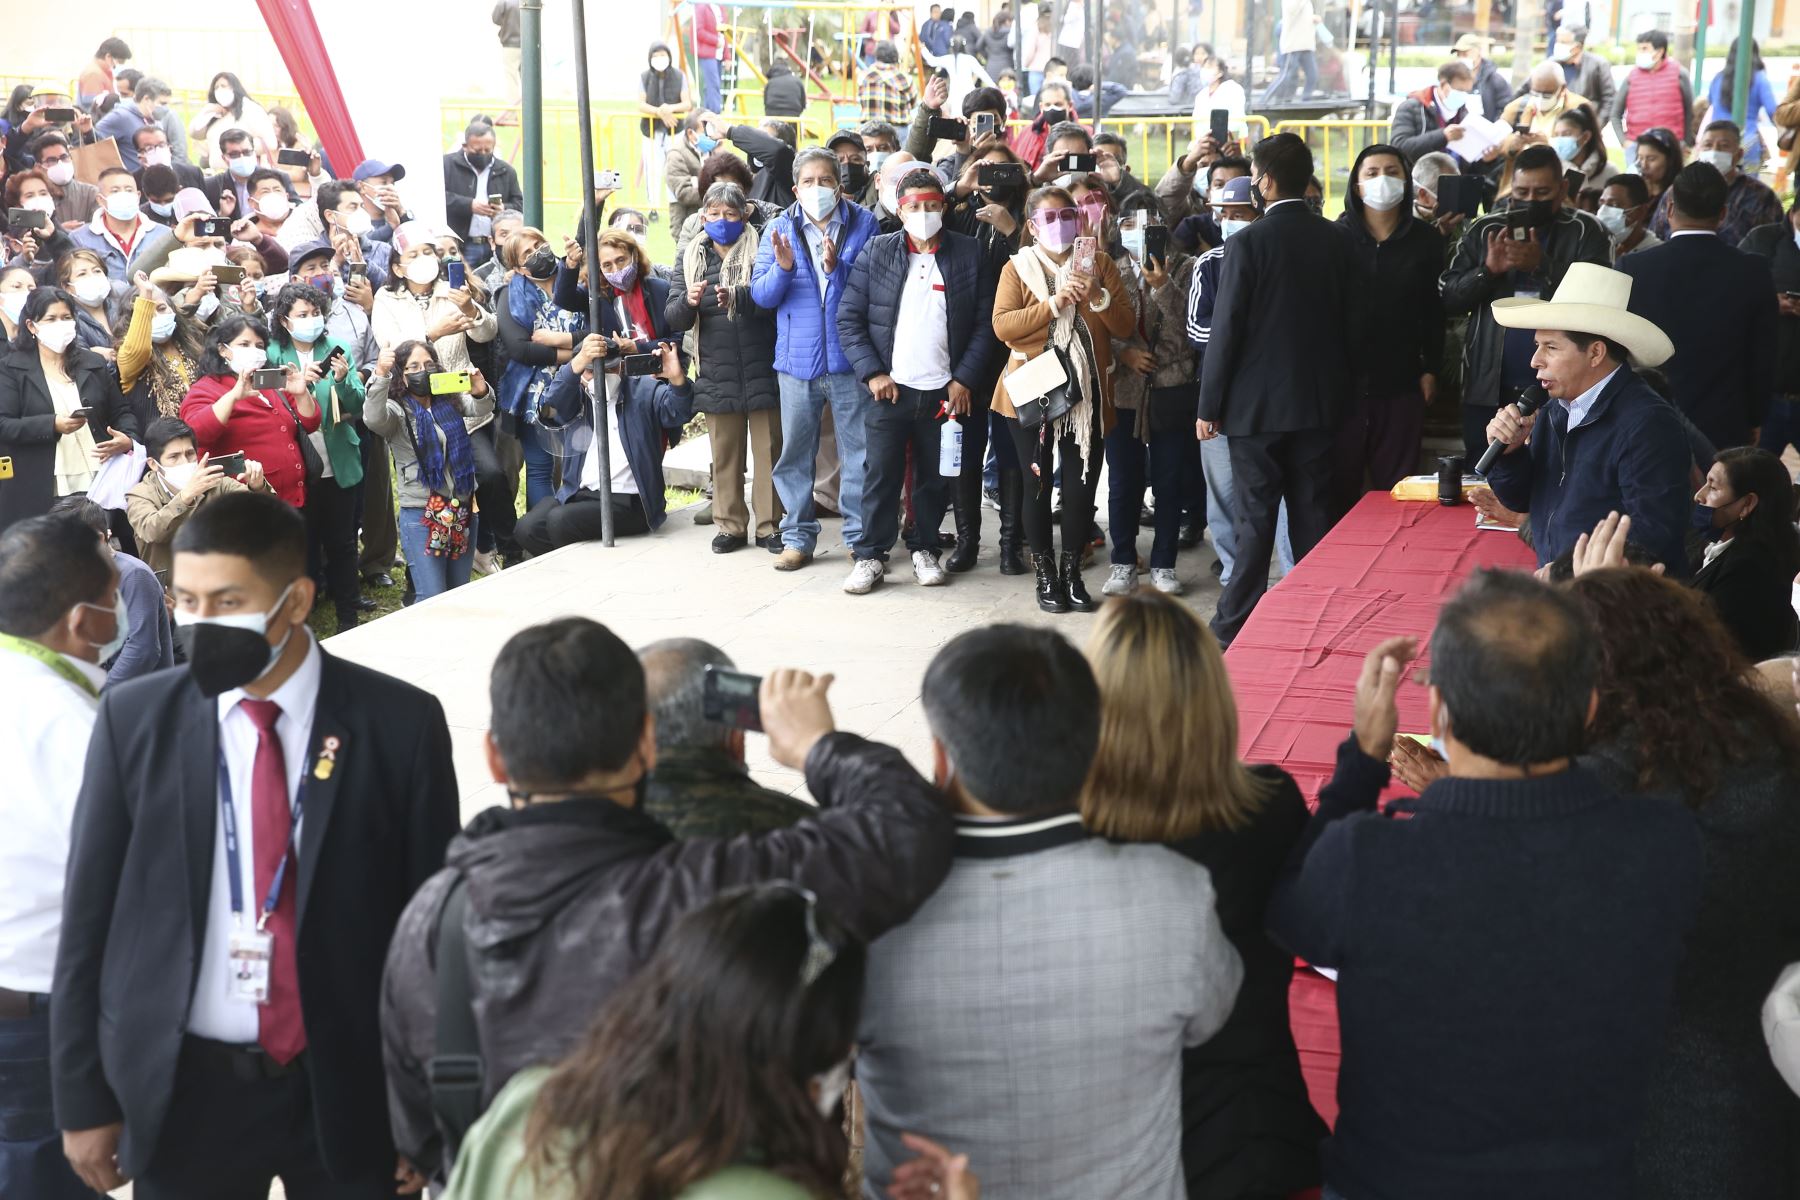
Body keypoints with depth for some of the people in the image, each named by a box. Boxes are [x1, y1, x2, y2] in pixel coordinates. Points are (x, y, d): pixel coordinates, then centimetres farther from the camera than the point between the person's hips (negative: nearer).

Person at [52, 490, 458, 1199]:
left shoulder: (400, 723, -8)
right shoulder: (133, 720, -4)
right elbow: (89, 917, 1)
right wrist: (83, 1100, 2)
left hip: (350, 1091, -1)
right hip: (183, 1091, 1)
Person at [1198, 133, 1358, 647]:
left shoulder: (1248, 243, -13)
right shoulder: (1337, 241, 2)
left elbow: (1226, 330, -12)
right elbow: (1352, 320, 6)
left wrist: (1209, 405, -6)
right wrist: (1338, 383, 17)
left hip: (1258, 402, -4)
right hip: (1320, 401, 4)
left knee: (1255, 518, 0)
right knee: (1312, 513, 11)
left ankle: (1237, 624, 6)